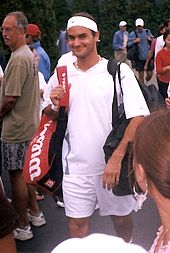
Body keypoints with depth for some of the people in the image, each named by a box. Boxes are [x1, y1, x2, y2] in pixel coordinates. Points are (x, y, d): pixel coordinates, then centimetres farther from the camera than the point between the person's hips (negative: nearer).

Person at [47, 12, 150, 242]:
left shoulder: (119, 71, -8)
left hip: (113, 165, -2)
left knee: (121, 219, 16)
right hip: (75, 167, 3)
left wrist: (117, 157, -23)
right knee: (76, 226, 10)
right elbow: (51, 116, 15)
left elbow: (139, 118, -14)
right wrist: (55, 105, -8)